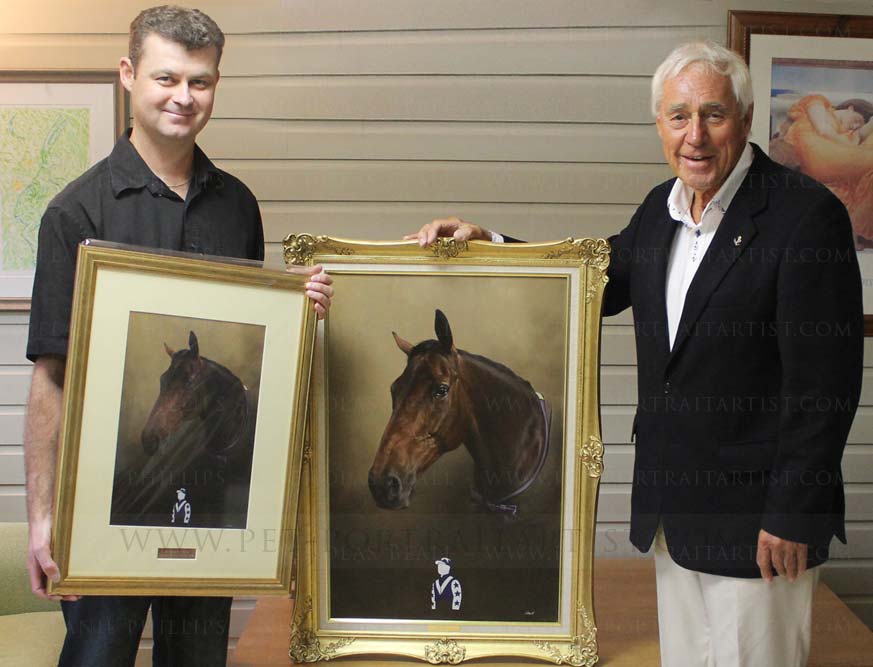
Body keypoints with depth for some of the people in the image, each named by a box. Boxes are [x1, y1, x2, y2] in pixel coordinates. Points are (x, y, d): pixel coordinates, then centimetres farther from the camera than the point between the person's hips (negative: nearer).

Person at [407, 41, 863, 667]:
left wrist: (792, 517, -16)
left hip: (756, 515, -7)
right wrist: (487, 242, 4)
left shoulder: (808, 214, -16)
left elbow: (825, 382, -17)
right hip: (674, 509, 7)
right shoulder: (661, 207, 6)